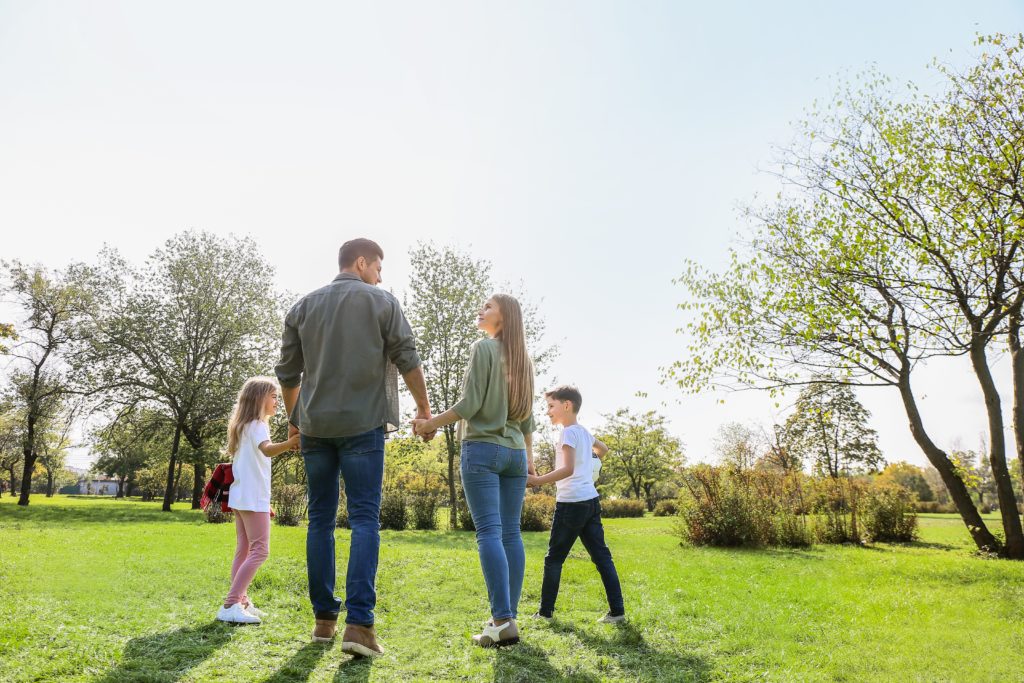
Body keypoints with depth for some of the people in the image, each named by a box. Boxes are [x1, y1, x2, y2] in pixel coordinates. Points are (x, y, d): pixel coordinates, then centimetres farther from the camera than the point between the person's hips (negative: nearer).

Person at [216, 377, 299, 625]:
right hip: (253, 498, -10)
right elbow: (267, 450, -36)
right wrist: (289, 443, -54)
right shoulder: (257, 425, -14)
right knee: (259, 550, -10)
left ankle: (241, 602, 20)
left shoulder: (243, 426, 16)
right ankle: (230, 605, -14)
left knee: (244, 550, 14)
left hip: (241, 497, 10)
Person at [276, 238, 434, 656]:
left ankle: (324, 618, 15)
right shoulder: (381, 301, 2)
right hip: (363, 422, -4)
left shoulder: (304, 306, 14)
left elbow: (288, 373, 13)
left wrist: (294, 420, 24)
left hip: (315, 425, 4)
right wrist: (423, 408, 7)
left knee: (320, 519, 10)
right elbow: (408, 360, -2)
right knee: (364, 518, -3)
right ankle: (359, 623, -11)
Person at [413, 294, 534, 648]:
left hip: (482, 448, -7)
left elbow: (470, 404, -11)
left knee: (489, 532, -10)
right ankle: (508, 617, 9)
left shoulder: (483, 348, -5)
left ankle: (502, 621, -14)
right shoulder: (523, 358, 16)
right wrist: (529, 455, 23)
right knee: (511, 533, 6)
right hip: (514, 452, 7)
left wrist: (432, 423, -3)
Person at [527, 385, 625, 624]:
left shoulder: (569, 433, -12)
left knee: (554, 558, 4)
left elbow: (568, 469, -24)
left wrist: (538, 480, -25)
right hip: (591, 500, 8)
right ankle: (617, 611, 5)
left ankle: (545, 611, 12)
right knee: (601, 555, 6)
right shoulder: (584, 432, 14)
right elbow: (603, 449, 34)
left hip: (571, 503, -8)